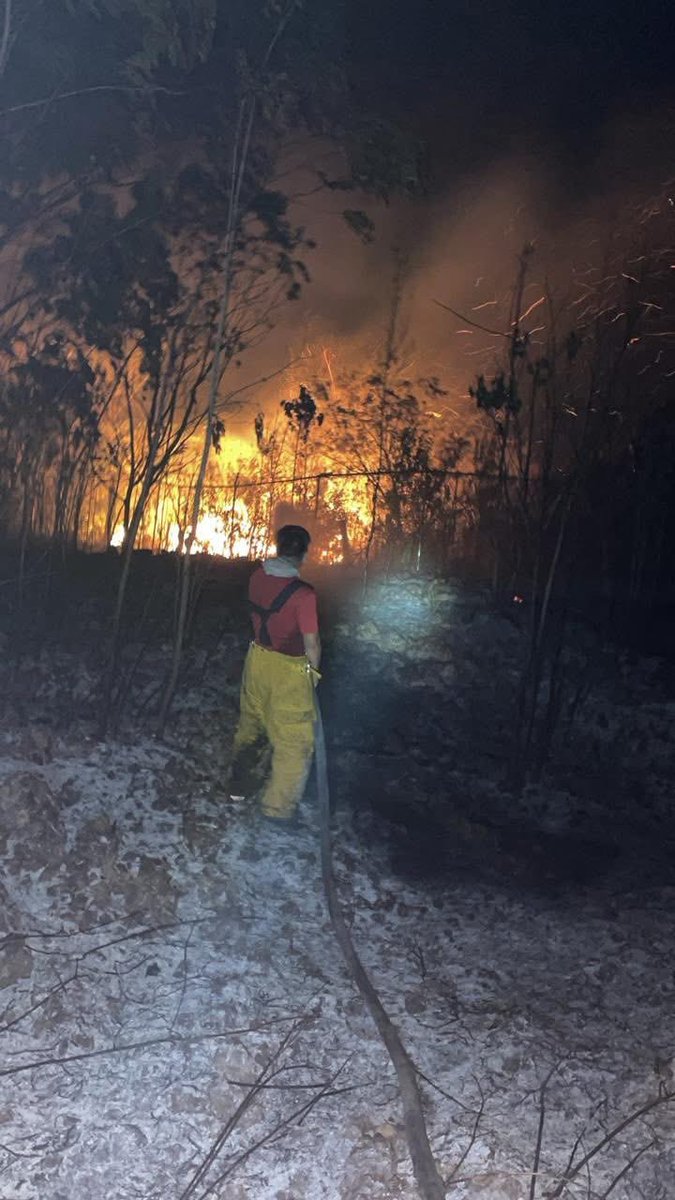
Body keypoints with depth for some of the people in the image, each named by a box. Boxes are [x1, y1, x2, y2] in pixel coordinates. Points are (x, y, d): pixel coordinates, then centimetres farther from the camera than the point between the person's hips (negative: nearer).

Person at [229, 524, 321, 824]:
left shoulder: (258, 577, -7)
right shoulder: (303, 593, -24)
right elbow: (311, 642, -15)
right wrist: (314, 670, 1)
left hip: (257, 658, 7)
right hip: (288, 671, -7)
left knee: (250, 723, 26)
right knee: (294, 742, 8)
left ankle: (237, 783, 43)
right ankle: (277, 807, 17)